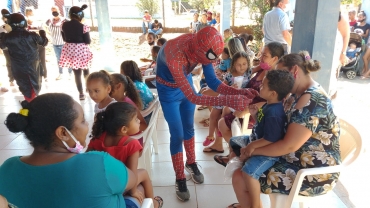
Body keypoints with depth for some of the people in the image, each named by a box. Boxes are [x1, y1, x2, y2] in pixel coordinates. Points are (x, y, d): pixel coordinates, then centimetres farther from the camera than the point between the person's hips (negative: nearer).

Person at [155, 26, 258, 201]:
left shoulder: (201, 46, -24)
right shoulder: (175, 56, -42)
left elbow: (212, 82, -19)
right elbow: (192, 97, -42)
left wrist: (239, 92, -34)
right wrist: (228, 101, -47)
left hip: (186, 82, 6)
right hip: (168, 90, -5)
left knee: (189, 127, 17)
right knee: (177, 134, 0)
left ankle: (191, 163, 40)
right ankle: (180, 179, 19)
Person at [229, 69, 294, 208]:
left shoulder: (274, 113, -32)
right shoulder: (268, 105, 0)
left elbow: (270, 140, -32)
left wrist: (252, 146, -22)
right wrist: (255, 114, -1)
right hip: (256, 139, 11)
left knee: (248, 171, -29)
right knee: (234, 142, 24)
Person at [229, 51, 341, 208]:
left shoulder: (310, 101, -25)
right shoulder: (301, 94, 7)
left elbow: (289, 146, -29)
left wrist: (254, 150, -17)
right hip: (300, 160, 10)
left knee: (239, 179, -12)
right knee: (246, 162, 20)